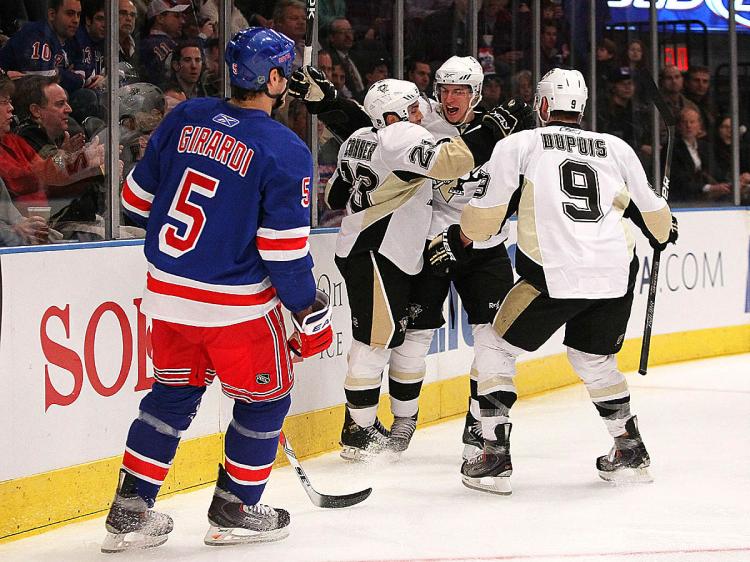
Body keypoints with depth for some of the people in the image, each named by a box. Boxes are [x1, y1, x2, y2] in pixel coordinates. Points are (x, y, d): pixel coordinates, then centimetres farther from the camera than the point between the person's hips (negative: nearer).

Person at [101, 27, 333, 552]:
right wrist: (312, 313, -4)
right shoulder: (285, 151, -14)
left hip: (167, 292, 6)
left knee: (174, 392, 21)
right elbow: (284, 250, -16)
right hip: (236, 306, -6)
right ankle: (234, 512, 22)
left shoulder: (186, 117, 2)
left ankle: (130, 511, 19)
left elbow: (138, 198, 9)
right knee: (265, 398, 15)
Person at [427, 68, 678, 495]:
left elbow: (489, 208, 3)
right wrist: (666, 232, 46)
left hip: (554, 274, -4)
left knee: (498, 349, 12)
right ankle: (632, 453, 28)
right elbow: (650, 210, 25)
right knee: (593, 359, 26)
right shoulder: (617, 148, 16)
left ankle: (495, 458, 3)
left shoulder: (520, 144, 7)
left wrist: (454, 241, 19)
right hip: (616, 274, 4)